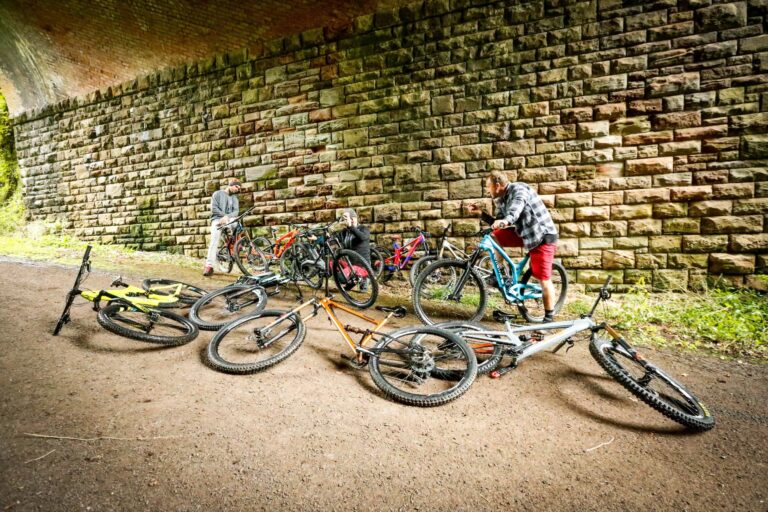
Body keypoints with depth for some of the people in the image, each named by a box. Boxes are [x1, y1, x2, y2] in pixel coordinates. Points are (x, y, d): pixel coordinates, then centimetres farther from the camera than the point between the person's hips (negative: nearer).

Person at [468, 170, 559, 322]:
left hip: (542, 235, -8)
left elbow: (516, 209, -40)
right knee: (494, 237, -3)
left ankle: (548, 317, 6)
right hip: (524, 233, 8)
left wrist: (506, 220, -59)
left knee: (544, 279, -7)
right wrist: (480, 213, 2)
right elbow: (498, 223, 10)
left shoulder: (519, 189, -19)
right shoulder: (500, 200, 6)